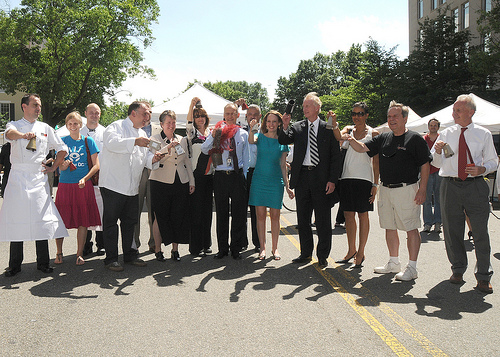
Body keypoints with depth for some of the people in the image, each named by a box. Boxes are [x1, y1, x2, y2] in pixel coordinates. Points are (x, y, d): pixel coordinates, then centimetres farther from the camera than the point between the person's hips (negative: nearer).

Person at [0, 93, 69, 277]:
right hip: (18, 179, -2)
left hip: (39, 179, 2)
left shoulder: (45, 128, 14)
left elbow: (62, 149, 19)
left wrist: (53, 167, 10)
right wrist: (23, 135, -41)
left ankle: (43, 262, 8)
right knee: (16, 220, -1)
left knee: (42, 220, -1)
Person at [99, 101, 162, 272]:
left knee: (130, 222, 13)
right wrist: (134, 142, -31)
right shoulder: (116, 126, -4)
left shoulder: (142, 134, 20)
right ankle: (111, 258, 8)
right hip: (113, 185, -7)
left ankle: (130, 254, 25)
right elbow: (111, 142, -24)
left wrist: (153, 158, -3)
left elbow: (145, 157, 19)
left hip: (132, 188, 7)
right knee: (110, 222, 0)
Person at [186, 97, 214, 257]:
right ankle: (195, 246, 3)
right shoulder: (192, 133, 1)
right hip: (196, 176, -5)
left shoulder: (212, 133, 15)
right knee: (196, 210, -4)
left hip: (209, 176, 5)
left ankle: (206, 244, 18)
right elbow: (189, 122, -21)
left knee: (207, 209, 8)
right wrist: (192, 105, -34)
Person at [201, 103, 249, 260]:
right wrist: (213, 136, -16)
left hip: (237, 176, 1)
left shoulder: (243, 134, 10)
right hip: (220, 176, 0)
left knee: (239, 213, 3)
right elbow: (204, 150, -4)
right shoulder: (217, 132, 6)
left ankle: (236, 248, 16)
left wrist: (243, 176, 6)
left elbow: (245, 158, 12)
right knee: (221, 213, 6)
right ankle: (222, 248, 18)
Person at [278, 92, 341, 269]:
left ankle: (322, 256, 15)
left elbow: (335, 156, -1)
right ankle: (306, 253, 24)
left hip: (321, 178, -3)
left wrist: (332, 180, -8)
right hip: (302, 176, 3)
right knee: (303, 218, 11)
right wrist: (285, 128, -22)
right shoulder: (297, 127, 9)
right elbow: (283, 141, -3)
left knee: (323, 219, 3)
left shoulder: (328, 128, 1)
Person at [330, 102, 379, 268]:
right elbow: (339, 137, -11)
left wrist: (375, 184, -6)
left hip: (364, 179, -4)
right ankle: (351, 250, 22)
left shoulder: (373, 133, 2)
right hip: (346, 178, 4)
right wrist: (334, 122, -26)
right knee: (348, 215, 8)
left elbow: (376, 161, -1)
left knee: (362, 215, 2)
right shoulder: (348, 129, 12)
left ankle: (360, 253, 11)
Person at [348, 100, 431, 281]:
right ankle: (394, 263, 27)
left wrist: (422, 190, -13)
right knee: (390, 227, 13)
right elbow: (363, 147, 9)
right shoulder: (383, 138, 12)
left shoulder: (415, 139, -5)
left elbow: (425, 166, -6)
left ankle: (412, 268, 5)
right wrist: (351, 139, -12)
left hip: (406, 190, -6)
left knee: (411, 229, -2)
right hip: (385, 190, 7)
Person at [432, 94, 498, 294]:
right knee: (452, 231, 7)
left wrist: (481, 169, -11)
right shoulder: (446, 134, 10)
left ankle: (483, 277, 11)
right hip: (450, 186, 2)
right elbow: (437, 164, 11)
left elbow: (493, 161, 10)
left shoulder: (483, 134, 6)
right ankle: (458, 269, 26)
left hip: (475, 186, -2)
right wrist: (438, 151, -10)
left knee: (480, 231, -2)